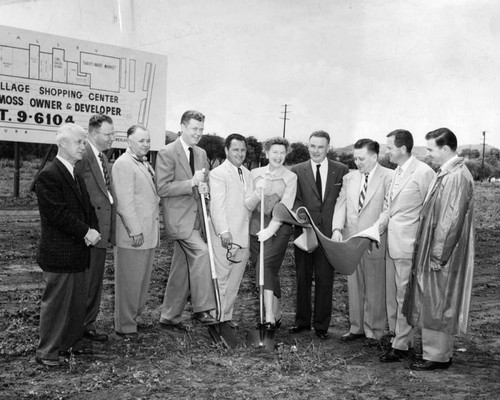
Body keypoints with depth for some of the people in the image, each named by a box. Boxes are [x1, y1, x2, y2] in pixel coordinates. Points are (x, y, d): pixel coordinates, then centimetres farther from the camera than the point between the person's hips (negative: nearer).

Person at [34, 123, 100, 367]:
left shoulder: (76, 174, 14)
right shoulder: (49, 175, -15)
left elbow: (87, 207, 18)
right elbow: (57, 214, -21)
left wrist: (92, 230, 0)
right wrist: (86, 232, -17)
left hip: (79, 252, 9)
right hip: (59, 253, -9)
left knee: (78, 301, 15)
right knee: (55, 302, 1)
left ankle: (72, 343, 29)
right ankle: (47, 351, 12)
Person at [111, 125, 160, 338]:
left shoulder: (145, 164, 17)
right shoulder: (123, 164, -12)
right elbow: (124, 202, -18)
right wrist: (135, 231, -20)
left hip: (149, 233, 9)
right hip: (133, 235, -9)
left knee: (143, 279, 17)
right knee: (129, 282, -1)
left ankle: (135, 317, 30)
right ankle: (125, 326, 9)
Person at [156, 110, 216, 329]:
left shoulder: (201, 153, 13)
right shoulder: (167, 153, -9)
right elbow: (162, 188, -15)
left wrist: (204, 188, 0)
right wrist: (192, 182, -21)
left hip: (196, 217, 7)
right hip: (179, 217, -7)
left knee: (182, 269, 10)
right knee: (202, 252, -24)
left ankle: (169, 316, 21)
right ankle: (201, 309, -17)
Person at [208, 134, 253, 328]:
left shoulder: (247, 174, 17)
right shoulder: (218, 173, -6)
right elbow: (217, 204, -15)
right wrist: (224, 231, -23)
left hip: (244, 236, 7)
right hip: (225, 237, -7)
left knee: (234, 281, 11)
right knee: (220, 279, 0)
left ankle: (227, 316, 21)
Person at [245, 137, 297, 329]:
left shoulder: (290, 177, -1)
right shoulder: (255, 173, 7)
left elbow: (285, 206, -9)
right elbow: (248, 206, 2)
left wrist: (270, 229, -20)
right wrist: (256, 194, -20)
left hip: (279, 227, -3)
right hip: (258, 226, 3)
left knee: (266, 265, -19)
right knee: (271, 270, 9)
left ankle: (269, 316, -20)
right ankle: (277, 313, 22)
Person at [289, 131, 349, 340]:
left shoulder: (341, 170, 6)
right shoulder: (297, 171, 7)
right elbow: (294, 200, 2)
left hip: (329, 233, -1)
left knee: (325, 279, 1)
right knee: (302, 278, 7)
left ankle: (321, 325, 12)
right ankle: (302, 321, 19)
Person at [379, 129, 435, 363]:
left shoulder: (423, 172, -14)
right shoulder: (397, 172, 12)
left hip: (408, 245, -8)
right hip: (391, 243, 9)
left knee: (404, 297, 0)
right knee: (391, 295, 16)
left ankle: (401, 347, 9)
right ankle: (394, 336, 29)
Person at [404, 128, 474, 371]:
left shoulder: (457, 177, -20)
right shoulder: (447, 173, 10)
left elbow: (452, 220, -23)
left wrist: (438, 255, -20)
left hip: (441, 256, -9)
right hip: (433, 252, 9)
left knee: (436, 305, 0)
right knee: (435, 305, 16)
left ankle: (436, 357, 11)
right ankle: (439, 351, 27)